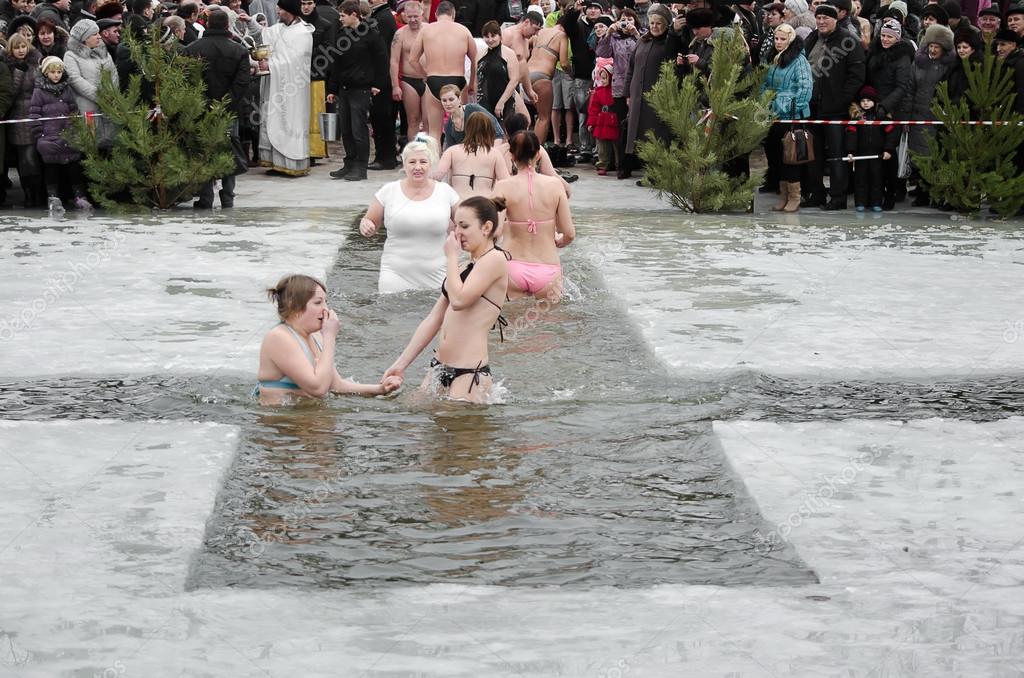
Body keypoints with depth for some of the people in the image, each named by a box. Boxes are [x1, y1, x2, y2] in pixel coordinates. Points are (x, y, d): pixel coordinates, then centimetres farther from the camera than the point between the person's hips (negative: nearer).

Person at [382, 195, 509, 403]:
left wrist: (451, 257, -4)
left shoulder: (495, 259, -6)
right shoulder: (467, 266, 20)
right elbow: (433, 319, 18)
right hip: (440, 368, 9)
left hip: (470, 372, -9)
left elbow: (459, 299, -19)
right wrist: (401, 364, 14)